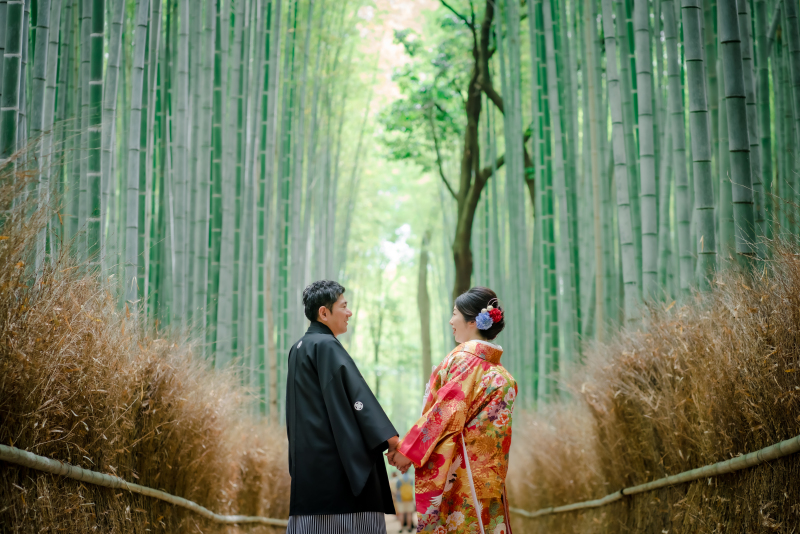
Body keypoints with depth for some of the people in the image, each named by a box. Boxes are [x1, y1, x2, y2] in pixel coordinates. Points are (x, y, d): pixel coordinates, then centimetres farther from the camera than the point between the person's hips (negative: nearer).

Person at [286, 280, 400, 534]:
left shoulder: (298, 349, 18)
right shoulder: (326, 345, -10)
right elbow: (357, 394, -17)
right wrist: (389, 437, -17)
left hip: (307, 456, 9)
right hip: (336, 454, -9)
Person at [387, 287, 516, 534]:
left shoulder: (463, 359, -12)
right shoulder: (499, 371, 13)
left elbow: (444, 413, -15)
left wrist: (407, 449, -8)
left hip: (450, 468, -8)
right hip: (483, 475, 8)